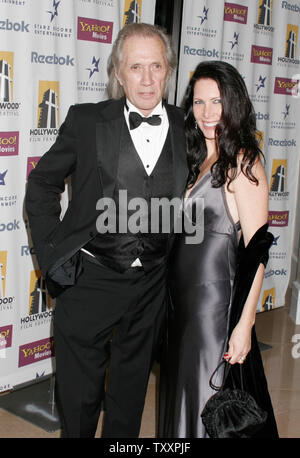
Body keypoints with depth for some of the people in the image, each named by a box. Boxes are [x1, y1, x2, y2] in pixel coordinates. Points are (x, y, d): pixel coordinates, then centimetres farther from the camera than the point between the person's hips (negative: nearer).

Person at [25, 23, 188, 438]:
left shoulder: (188, 130, 0)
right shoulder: (86, 121, -5)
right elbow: (42, 185, 3)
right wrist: (53, 252, -4)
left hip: (154, 284, 2)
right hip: (90, 279, -2)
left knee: (131, 390, 20)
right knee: (79, 395, 11)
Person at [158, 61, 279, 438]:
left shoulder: (242, 163, -14)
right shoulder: (199, 159, 10)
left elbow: (256, 249, -17)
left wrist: (245, 324, -20)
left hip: (215, 300, -8)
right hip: (182, 298, 8)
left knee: (209, 402, 6)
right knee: (182, 394, 20)